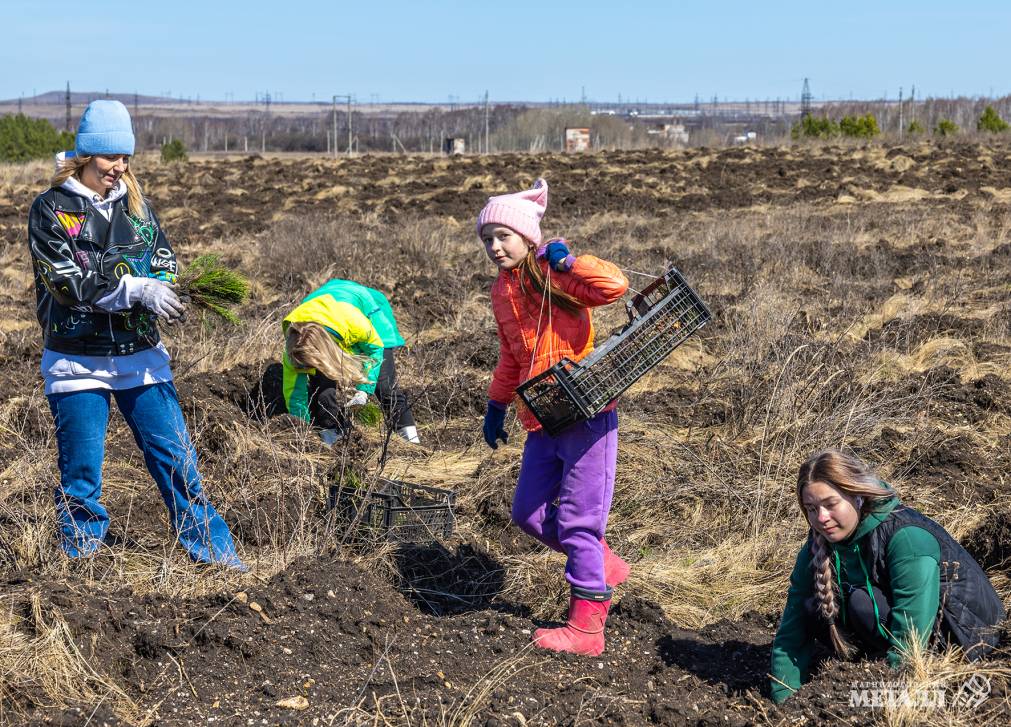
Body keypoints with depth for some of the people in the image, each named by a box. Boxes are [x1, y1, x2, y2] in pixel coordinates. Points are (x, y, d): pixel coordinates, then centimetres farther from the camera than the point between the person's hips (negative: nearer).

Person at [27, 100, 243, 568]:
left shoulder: (135, 203, 8)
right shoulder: (51, 209, -5)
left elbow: (164, 262, 4)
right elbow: (69, 281, -15)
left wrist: (159, 292, -19)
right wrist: (137, 289, -23)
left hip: (140, 356, 3)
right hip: (78, 362, -3)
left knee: (176, 458, 6)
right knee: (81, 473, 5)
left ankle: (213, 551, 16)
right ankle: (82, 563, 22)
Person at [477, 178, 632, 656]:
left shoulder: (554, 276, -10)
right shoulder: (502, 291, 13)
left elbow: (614, 285, -29)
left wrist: (564, 260, -22)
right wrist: (496, 407, 29)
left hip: (587, 414, -8)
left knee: (578, 521, -5)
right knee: (528, 514, 11)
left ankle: (586, 628, 4)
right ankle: (602, 565, 31)